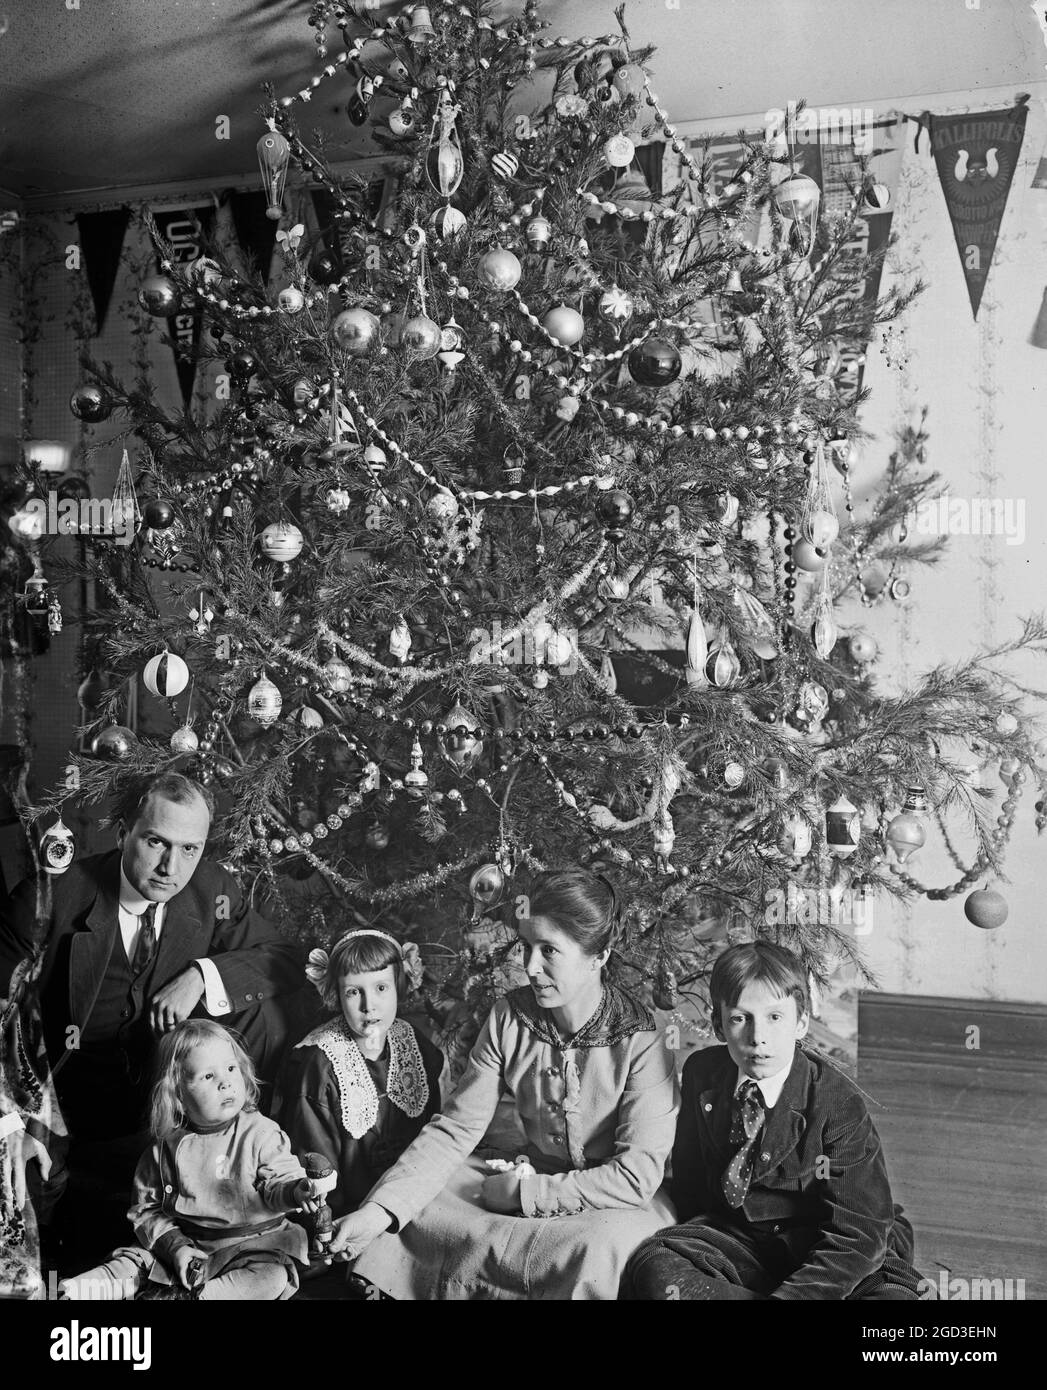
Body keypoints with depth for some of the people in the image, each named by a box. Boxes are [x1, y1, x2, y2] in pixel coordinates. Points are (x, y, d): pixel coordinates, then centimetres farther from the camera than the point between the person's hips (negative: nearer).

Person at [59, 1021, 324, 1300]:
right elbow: (148, 1208, 6)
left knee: (272, 1275, -29)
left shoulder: (261, 1133, -5)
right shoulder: (168, 1146, 1)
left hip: (251, 1242, -3)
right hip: (190, 1244, 3)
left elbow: (278, 1178, -9)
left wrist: (293, 1190, -34)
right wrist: (176, 1247, -8)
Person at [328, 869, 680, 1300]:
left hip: (618, 1202, -4)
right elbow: (455, 1128, -8)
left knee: (602, 1248, -39)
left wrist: (524, 1192, -21)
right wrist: (380, 1209, -22)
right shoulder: (510, 1018, -6)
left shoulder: (640, 1042, -19)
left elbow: (637, 1176, -21)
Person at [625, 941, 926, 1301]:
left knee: (891, 1293, -33)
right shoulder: (701, 1073, -3)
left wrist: (786, 1295, -30)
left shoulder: (838, 1105, -16)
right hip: (737, 1240, 3)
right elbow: (688, 1176, 13)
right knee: (653, 1267, -26)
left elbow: (857, 1236, -19)